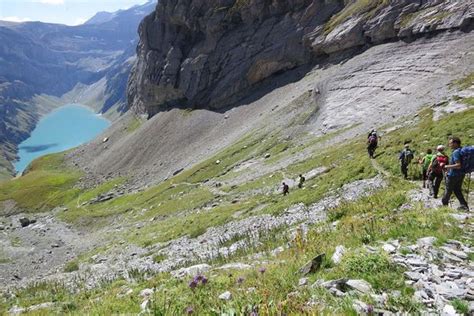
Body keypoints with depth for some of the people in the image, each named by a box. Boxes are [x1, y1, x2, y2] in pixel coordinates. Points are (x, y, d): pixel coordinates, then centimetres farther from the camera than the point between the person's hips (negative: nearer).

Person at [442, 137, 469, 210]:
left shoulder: (456, 152, -23)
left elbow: (458, 165, -30)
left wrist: (447, 166, -19)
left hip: (453, 175, -9)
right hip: (461, 174, 9)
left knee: (448, 190, 8)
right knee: (457, 190, 17)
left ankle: (444, 204, 22)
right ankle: (464, 205, 11)